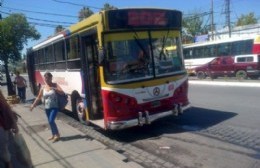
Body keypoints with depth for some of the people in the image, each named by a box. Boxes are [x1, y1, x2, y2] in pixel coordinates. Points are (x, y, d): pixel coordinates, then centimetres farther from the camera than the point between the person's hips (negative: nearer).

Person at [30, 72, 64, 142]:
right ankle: (53, 135, 28)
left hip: (54, 107, -5)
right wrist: (33, 105, 8)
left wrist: (55, 89, -29)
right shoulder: (43, 87, 4)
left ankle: (57, 135, -1)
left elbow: (62, 92, -16)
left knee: (51, 121, -16)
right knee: (50, 122, 13)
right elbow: (38, 97, 11)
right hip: (47, 107, 5)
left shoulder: (55, 85, -6)